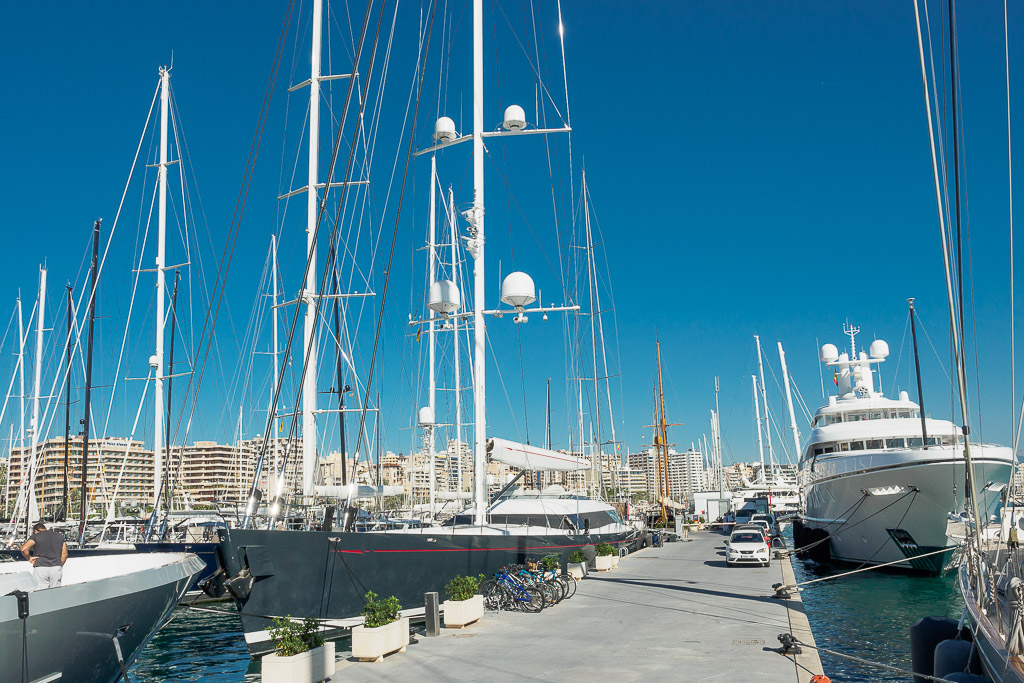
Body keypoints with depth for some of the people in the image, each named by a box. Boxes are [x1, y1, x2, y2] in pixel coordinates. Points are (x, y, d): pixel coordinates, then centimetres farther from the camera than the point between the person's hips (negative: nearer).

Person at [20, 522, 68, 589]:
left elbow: (24, 549, -13)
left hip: (41, 568, -3)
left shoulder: (35, 536, 3)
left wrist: (29, 558, 2)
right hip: (56, 568, 3)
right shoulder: (60, 536, 14)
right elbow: (64, 554, 11)